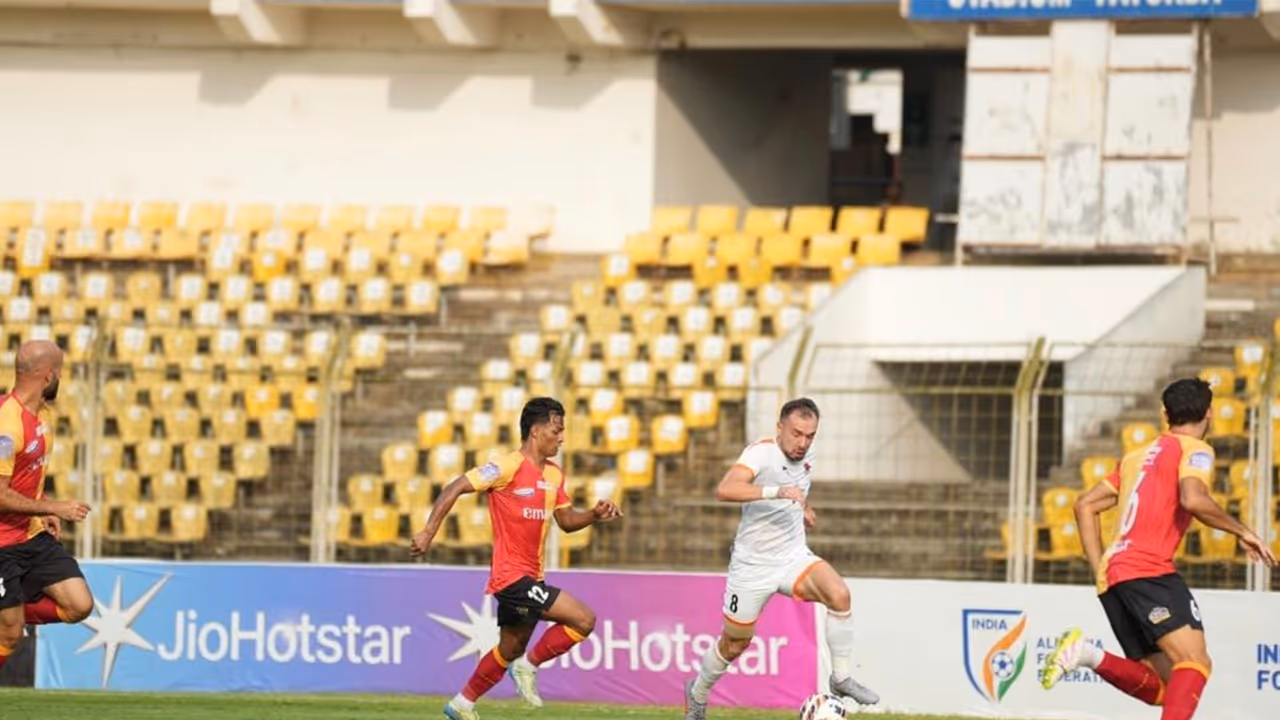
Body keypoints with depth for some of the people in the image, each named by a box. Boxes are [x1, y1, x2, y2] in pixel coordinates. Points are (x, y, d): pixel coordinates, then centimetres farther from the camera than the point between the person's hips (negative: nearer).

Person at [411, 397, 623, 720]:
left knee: (511, 650, 20)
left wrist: (595, 515, 0)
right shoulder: (509, 467, -14)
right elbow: (455, 489, -15)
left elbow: (566, 520, 20)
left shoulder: (554, 475, 11)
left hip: (530, 578, 9)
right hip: (512, 575, -9)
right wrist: (429, 532, -21)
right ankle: (528, 666, -2)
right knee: (584, 620, -16)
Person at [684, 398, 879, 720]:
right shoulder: (762, 452, -21)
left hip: (794, 558, 4)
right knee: (734, 644, 9)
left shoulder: (805, 455, 1)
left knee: (839, 594, -24)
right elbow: (725, 490, -41)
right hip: (753, 566, -4)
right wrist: (777, 492, -51)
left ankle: (842, 679, -14)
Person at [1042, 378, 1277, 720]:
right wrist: (1242, 532, -7)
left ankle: (1088, 654, -11)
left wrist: (1100, 572, 22)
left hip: (1111, 575, 8)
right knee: (1195, 662, -20)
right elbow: (1192, 499, -18)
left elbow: (1085, 506, 26)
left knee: (1162, 687, 6)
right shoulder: (1194, 449, 2)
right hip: (1147, 571, -8)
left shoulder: (1139, 456, 27)